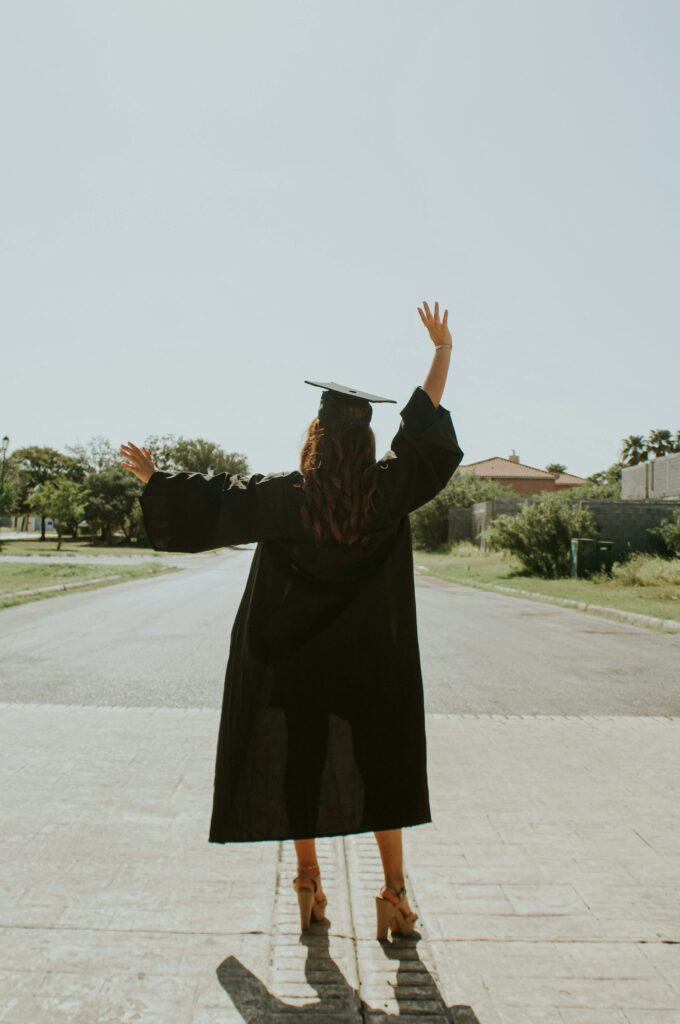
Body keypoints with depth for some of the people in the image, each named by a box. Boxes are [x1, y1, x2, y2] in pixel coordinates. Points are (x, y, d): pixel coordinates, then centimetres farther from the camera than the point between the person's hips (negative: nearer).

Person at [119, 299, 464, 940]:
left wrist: (152, 478, 16)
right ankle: (394, 890, 14)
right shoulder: (389, 491, -8)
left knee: (300, 763, 13)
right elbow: (425, 425, 2)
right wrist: (442, 349, 11)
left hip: (297, 660, -1)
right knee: (379, 765, 11)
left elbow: (207, 502, -1)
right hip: (372, 663, 1)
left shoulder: (285, 497, -11)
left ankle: (309, 885, 24)